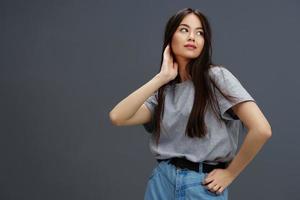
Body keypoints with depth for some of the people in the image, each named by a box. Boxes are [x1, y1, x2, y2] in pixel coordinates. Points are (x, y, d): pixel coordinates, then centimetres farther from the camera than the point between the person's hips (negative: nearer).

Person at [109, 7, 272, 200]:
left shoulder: (217, 77, -8)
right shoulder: (163, 91, 9)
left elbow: (261, 129, -18)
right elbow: (117, 117, -6)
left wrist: (230, 173, -7)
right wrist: (161, 77, -7)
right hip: (162, 182, 5)